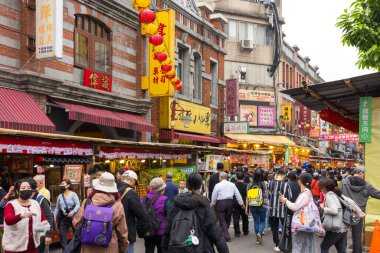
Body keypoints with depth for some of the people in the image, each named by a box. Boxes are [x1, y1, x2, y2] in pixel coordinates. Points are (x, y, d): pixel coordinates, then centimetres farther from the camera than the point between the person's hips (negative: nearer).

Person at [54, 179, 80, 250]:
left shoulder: (73, 194, -6)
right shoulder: (60, 196, 10)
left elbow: (78, 205, -14)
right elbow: (57, 208, 12)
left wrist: (73, 211, -29)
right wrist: (54, 217, 5)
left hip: (73, 216, -5)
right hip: (63, 217, 5)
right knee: (62, 234, 4)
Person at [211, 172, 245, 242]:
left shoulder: (218, 185, -4)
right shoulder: (232, 184, 7)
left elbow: (214, 196, -1)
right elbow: (237, 194, 6)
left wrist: (212, 205, 11)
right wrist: (241, 203, 10)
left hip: (220, 203, -4)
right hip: (230, 202, 4)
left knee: (222, 220, 1)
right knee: (228, 219, 17)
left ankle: (226, 237, -4)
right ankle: (224, 234, 28)